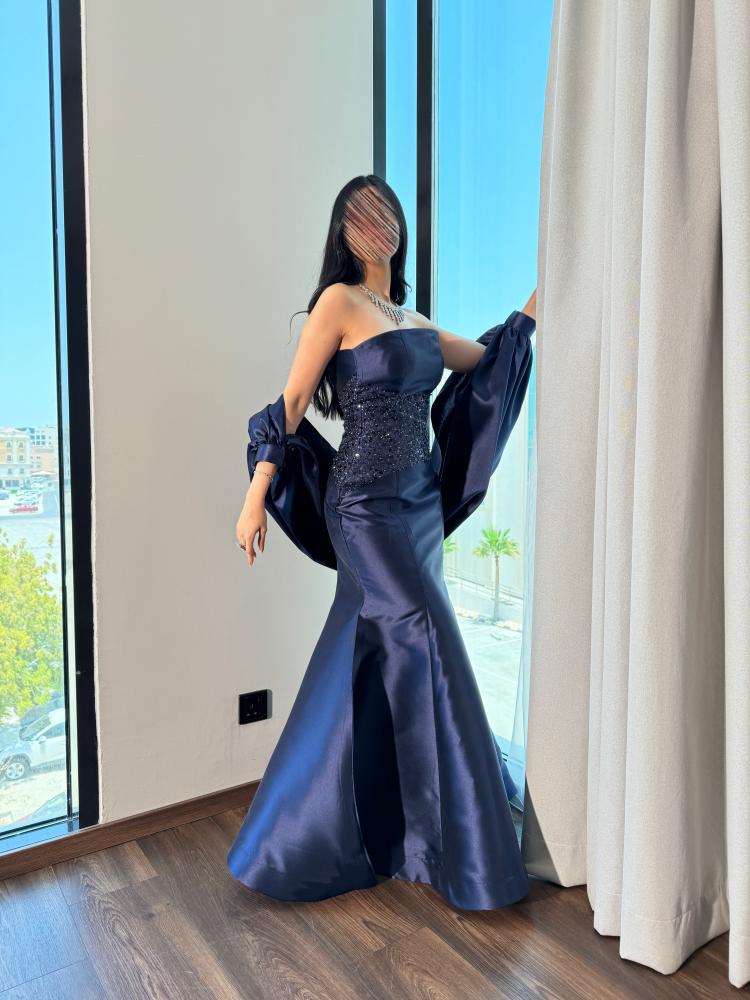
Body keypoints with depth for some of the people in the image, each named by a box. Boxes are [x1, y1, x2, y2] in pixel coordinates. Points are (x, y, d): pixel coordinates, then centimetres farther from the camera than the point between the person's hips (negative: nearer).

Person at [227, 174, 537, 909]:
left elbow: (484, 358, 28)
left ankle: (333, 822, 34)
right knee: (426, 648, -9)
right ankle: (461, 851, 8)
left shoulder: (413, 320, 15)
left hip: (420, 504, 7)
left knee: (372, 663, 14)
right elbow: (289, 406, -10)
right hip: (366, 507, -7)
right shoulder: (339, 302, -5)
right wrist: (255, 498, -14)